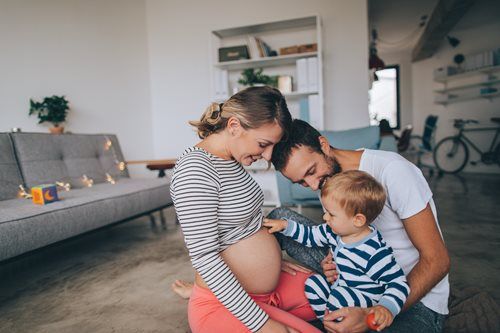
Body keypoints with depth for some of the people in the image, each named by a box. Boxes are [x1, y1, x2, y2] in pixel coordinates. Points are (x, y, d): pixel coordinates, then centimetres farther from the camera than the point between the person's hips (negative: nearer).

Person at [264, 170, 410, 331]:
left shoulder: (375, 252, -29)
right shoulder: (335, 232, -5)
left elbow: (399, 284, -23)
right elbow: (311, 235, 11)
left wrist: (387, 308, -39)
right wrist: (285, 225, 3)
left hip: (367, 303, -8)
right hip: (340, 286, 8)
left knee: (340, 297, -32)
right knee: (313, 283, -3)